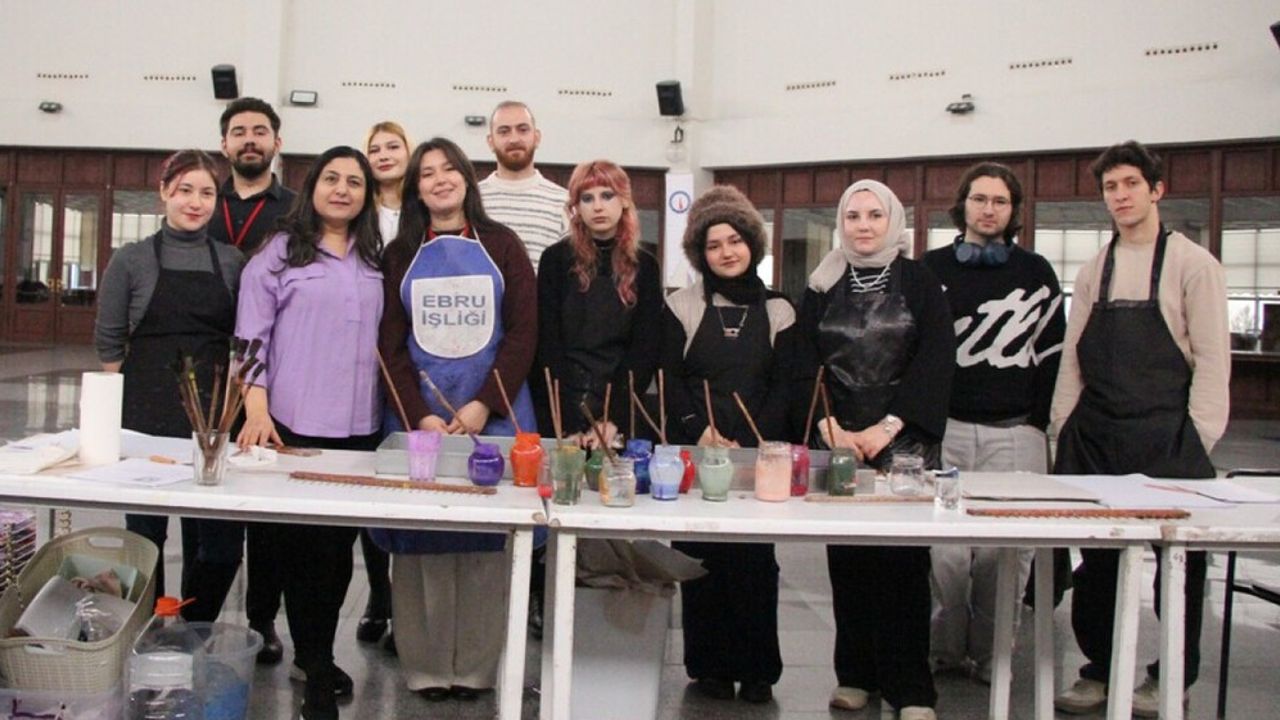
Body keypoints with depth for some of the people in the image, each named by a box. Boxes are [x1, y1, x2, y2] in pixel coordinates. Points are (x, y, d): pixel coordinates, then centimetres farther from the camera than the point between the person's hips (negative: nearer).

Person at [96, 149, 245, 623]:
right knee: (146, 532, 8)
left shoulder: (233, 263, 7)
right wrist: (132, 402, 1)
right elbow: (108, 341, 5)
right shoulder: (132, 260, 2)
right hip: (149, 417, -1)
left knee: (221, 539, 2)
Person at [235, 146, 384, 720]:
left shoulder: (375, 261, 14)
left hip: (358, 425, 4)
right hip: (292, 422, -4)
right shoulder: (280, 253, 2)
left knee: (339, 546, 8)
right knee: (302, 545, -1)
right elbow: (251, 334, -3)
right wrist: (257, 408, -13)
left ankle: (314, 656, 23)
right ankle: (317, 674, 10)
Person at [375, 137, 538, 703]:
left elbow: (523, 332, 0)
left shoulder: (501, 245, 7)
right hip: (418, 414, 1)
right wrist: (420, 416, -10)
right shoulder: (400, 254, 10)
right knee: (421, 537, 1)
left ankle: (476, 666, 10)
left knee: (486, 538, 0)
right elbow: (390, 344, 4)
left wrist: (484, 405, -12)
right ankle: (425, 666, 11)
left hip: (492, 414, -1)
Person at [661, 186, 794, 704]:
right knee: (699, 557, 0)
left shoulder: (777, 310, 9)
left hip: (757, 452, 0)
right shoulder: (681, 306, 7)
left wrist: (747, 441, -9)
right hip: (694, 449, 0)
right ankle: (709, 665, 11)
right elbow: (670, 380, 2)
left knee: (755, 558, -1)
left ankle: (756, 668, 9)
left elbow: (784, 387, 4)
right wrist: (700, 430, -13)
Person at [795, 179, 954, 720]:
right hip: (837, 439, 2)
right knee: (846, 558, 2)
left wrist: (888, 427, -12)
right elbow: (805, 367, 6)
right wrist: (829, 426, -9)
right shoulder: (821, 288, 12)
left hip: (905, 441, -2)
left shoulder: (919, 282, 5)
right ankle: (856, 674, 12)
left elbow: (936, 362, -3)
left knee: (903, 558, -6)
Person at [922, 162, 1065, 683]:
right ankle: (946, 647, 13)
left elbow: (1052, 352, 9)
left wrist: (1041, 421, 3)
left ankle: (990, 653, 12)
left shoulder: (1035, 273, 9)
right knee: (945, 546, -1)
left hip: (1015, 432, 0)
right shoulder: (932, 269, 9)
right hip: (945, 429, 0)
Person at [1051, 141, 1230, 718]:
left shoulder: (1193, 265, -2)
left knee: (1177, 559, 5)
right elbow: (1072, 359, 12)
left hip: (1167, 438, -4)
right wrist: (1063, 428, 6)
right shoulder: (1093, 272, 11)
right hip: (1096, 435, 4)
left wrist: (1198, 439, -11)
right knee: (1095, 558, 8)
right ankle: (1100, 669, 21)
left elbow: (1212, 358, -6)